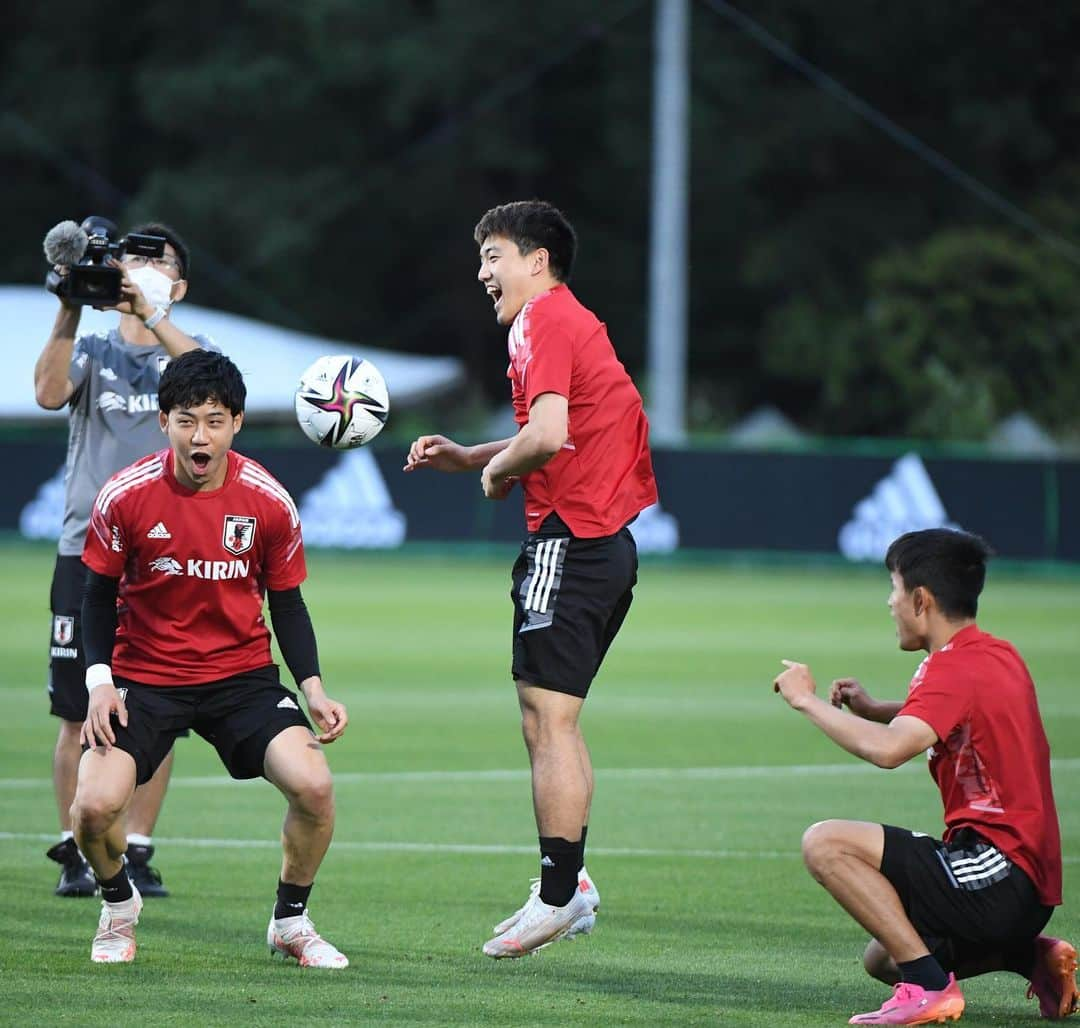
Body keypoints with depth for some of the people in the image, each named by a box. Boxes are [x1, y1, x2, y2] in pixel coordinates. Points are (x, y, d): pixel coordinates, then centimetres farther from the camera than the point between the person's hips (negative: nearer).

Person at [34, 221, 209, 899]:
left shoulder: (188, 351, 10)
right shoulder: (94, 351, 12)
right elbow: (50, 392, -9)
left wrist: (149, 309, -25)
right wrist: (72, 310, -19)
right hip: (87, 551, 0)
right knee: (80, 715, -1)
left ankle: (137, 851, 7)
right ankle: (76, 853, 6)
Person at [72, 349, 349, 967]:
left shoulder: (269, 501, -9)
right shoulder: (126, 496, -12)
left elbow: (287, 604, 3)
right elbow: (100, 593, 0)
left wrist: (314, 690, -9)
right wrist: (99, 681, -13)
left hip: (243, 673, 1)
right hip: (144, 676, -1)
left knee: (314, 785, -21)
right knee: (96, 805, -22)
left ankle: (291, 922, 7)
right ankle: (119, 905, 14)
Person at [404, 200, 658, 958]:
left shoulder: (545, 321, -11)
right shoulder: (573, 321, 20)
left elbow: (549, 435, -25)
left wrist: (498, 469, -6)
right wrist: (464, 458, 17)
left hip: (569, 543, -10)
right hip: (608, 545, 10)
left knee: (548, 719, -8)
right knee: (555, 719, 15)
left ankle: (558, 896, -9)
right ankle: (570, 883, 15)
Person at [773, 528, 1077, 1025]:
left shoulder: (955, 666, -16)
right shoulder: (999, 655, 14)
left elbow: (888, 749, -32)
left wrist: (808, 700, -17)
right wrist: (870, 708, 18)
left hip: (997, 872, -10)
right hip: (1029, 890, 10)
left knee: (825, 843, -17)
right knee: (881, 960, 28)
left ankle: (929, 985, -19)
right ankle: (1031, 955, 12)